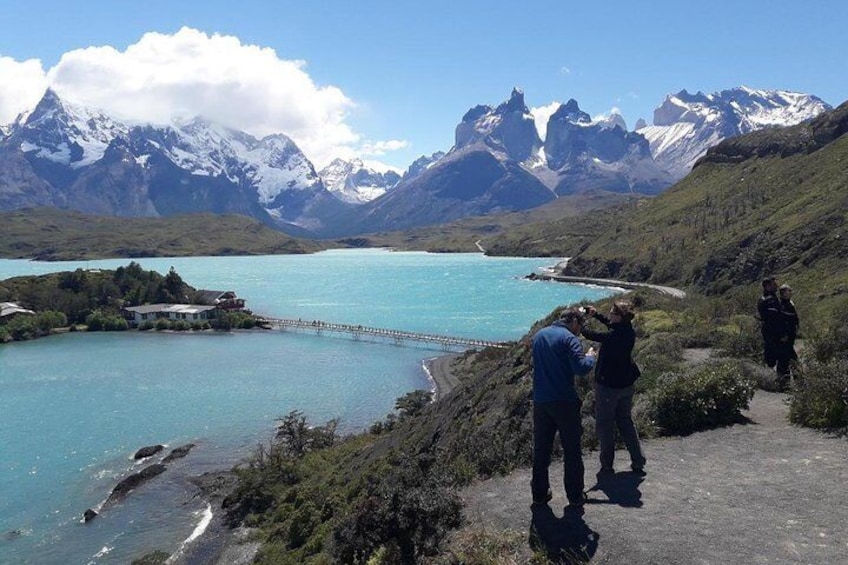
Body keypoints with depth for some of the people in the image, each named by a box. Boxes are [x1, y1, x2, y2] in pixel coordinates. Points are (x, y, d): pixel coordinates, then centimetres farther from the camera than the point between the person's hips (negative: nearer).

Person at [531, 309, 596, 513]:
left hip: (540, 402, 6)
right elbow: (581, 368, -22)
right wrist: (590, 357, -1)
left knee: (540, 449, 14)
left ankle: (539, 494, 22)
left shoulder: (539, 335, 11)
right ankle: (575, 498, 14)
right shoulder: (569, 339, -12)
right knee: (572, 450, 7)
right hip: (564, 402, -5)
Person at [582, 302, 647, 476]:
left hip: (608, 385, -8)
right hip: (626, 384, 8)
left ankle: (607, 466, 13)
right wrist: (596, 314, 16)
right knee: (626, 422, 20)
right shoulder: (628, 331, -3)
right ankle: (638, 462, 22)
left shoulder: (613, 336, -27)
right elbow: (611, 324, 18)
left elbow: (591, 335, -15)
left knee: (605, 426, 6)